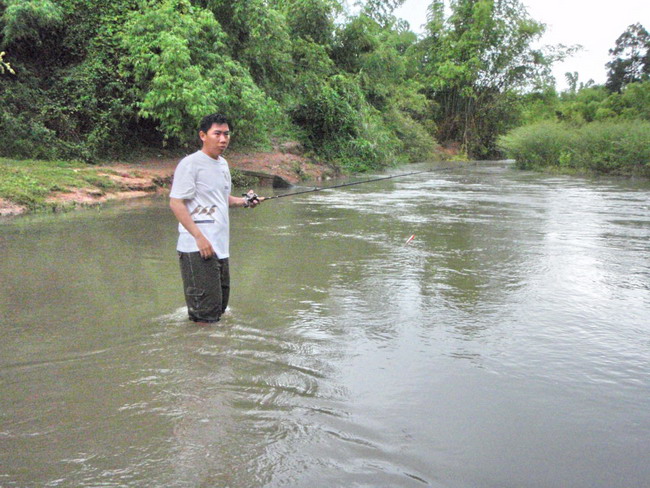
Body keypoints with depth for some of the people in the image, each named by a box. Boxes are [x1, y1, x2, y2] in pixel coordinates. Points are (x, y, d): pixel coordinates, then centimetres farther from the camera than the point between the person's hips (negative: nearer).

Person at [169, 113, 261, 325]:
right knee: (204, 314, -6)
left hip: (220, 246, 9)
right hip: (198, 249, -9)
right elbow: (176, 203, -15)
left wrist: (243, 201, 7)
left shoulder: (223, 163, 16)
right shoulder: (190, 164, -10)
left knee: (220, 306, 17)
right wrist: (199, 237, -21)